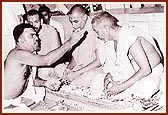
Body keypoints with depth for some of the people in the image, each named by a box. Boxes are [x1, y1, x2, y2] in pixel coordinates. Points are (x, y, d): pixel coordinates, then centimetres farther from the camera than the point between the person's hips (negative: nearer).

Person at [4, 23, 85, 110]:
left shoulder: (25, 54, 6)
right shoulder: (18, 53, -26)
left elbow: (28, 78, 9)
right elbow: (47, 60, -33)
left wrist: (45, 83, -10)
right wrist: (70, 42, -30)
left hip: (19, 96, 9)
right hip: (8, 103, -9)